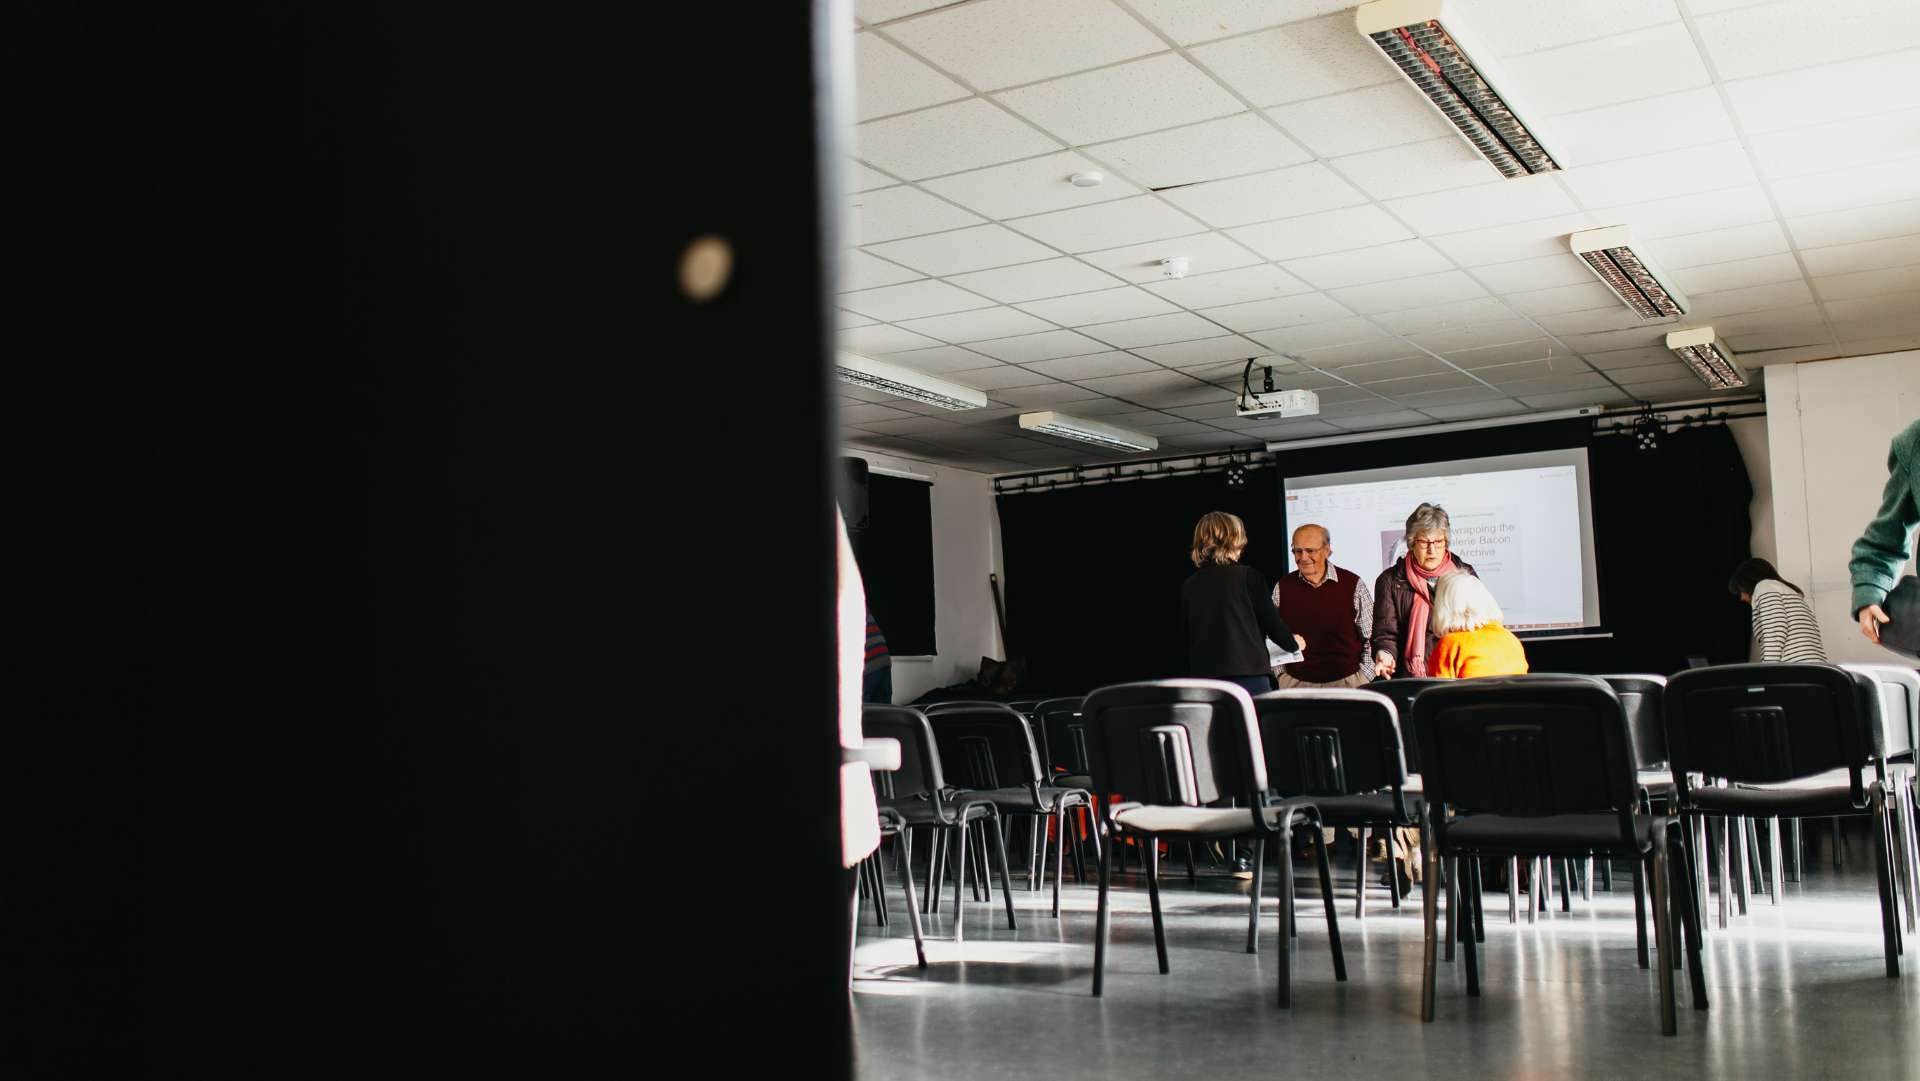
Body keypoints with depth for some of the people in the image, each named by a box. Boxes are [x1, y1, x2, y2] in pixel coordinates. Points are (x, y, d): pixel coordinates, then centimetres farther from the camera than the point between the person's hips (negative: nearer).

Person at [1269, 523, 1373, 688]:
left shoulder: (1353, 585, 0)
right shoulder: (1282, 588, 5)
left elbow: (1370, 638, 5)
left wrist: (1363, 677, -1)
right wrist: (1281, 674, 5)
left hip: (1347, 681, -1)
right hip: (1295, 683, 1)